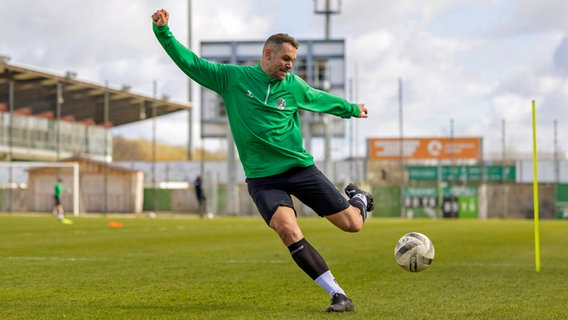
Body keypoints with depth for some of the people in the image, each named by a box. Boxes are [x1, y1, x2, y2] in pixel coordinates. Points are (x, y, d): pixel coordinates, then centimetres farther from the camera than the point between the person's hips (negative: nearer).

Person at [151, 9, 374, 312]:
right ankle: (338, 295, -19)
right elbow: (189, 62, 1)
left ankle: (358, 198, 39)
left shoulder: (293, 86, 4)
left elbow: (322, 99, 23)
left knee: (352, 224, -1)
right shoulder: (231, 77, -1)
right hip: (262, 177, -2)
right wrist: (162, 31, -8)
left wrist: (352, 109, 35)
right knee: (288, 230, -27)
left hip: (300, 168, 2)